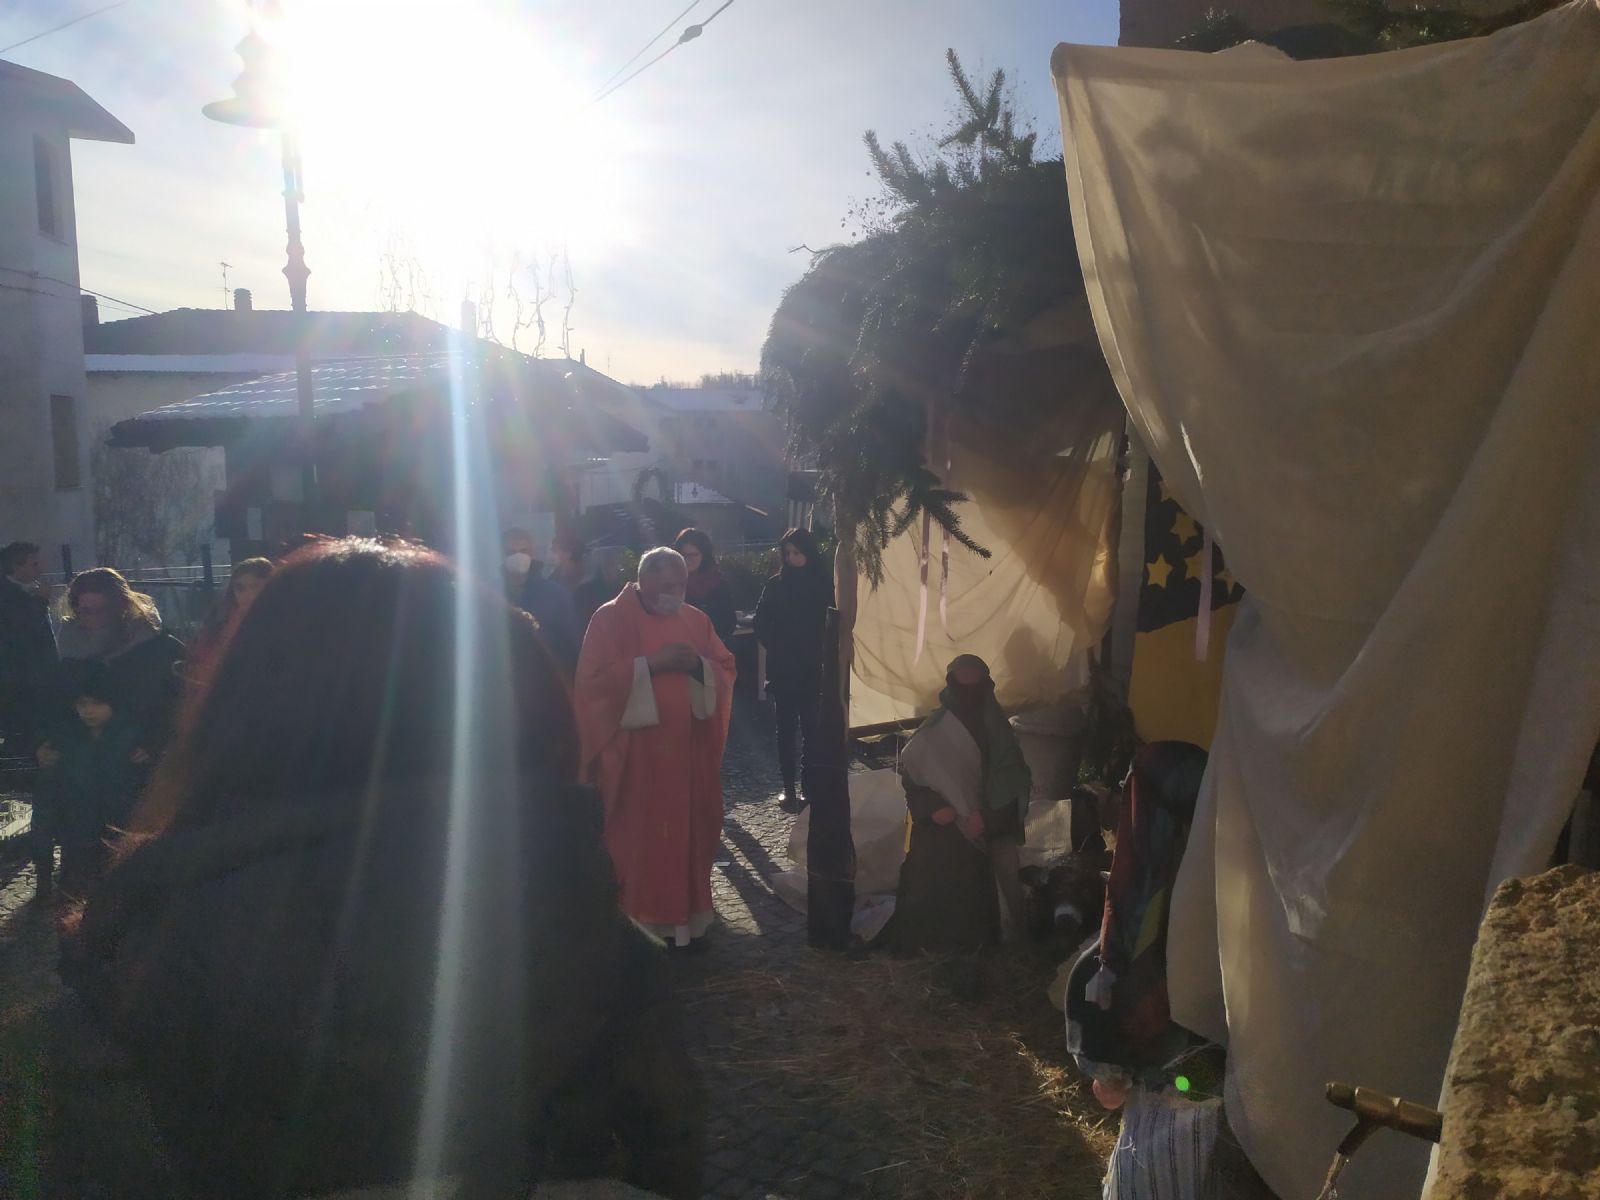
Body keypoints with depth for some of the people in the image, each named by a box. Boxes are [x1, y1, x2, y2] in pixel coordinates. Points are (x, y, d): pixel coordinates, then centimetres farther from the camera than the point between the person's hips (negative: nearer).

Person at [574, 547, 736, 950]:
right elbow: (592, 681, -13)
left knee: (688, 833, 9)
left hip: (689, 750, 5)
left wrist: (698, 666, -13)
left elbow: (726, 672, 9)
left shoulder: (696, 619, 9)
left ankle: (686, 919, 21)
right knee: (636, 839, 0)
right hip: (634, 753, -4)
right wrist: (649, 664, -20)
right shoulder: (610, 618, -5)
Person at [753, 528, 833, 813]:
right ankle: (788, 788, 9)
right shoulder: (776, 584, 2)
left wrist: (821, 652, -9)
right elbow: (761, 623, 2)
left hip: (811, 668, -1)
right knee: (786, 728, 5)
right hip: (782, 669, 1)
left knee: (810, 727, -2)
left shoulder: (823, 583, 0)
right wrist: (775, 648, -6)